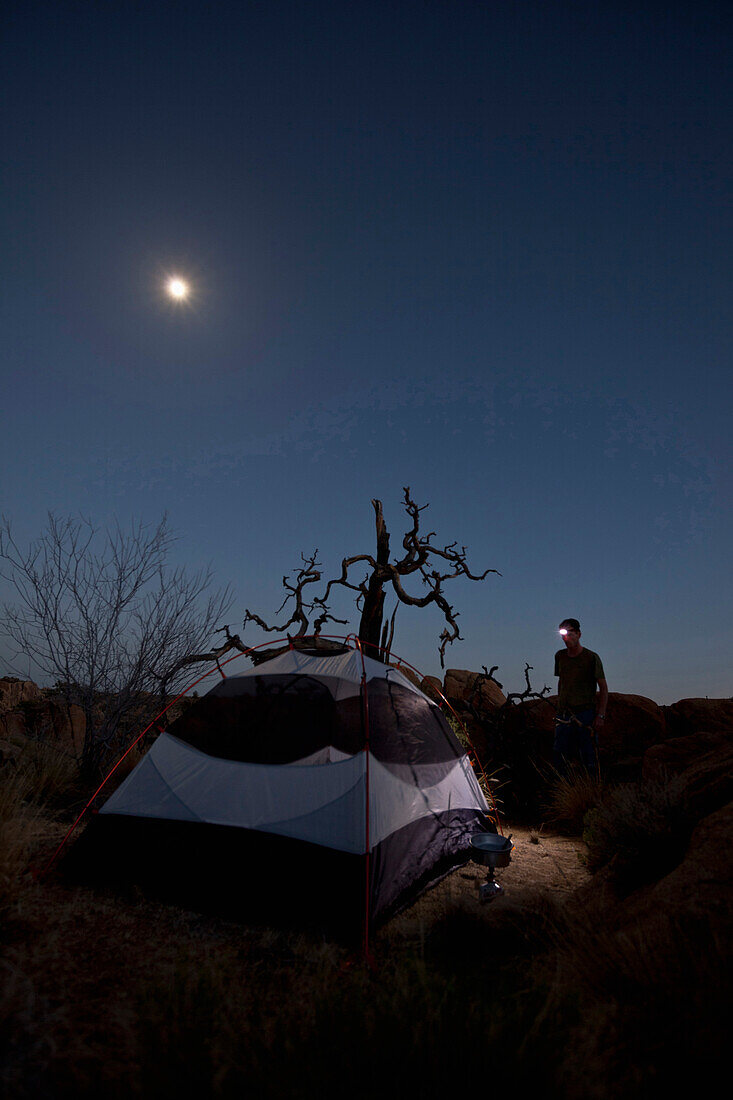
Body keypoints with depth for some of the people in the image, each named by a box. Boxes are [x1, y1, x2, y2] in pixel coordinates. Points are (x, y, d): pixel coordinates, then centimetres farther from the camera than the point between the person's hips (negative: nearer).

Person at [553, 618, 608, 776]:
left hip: (585, 714, -4)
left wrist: (601, 715, -10)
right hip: (564, 716, 5)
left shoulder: (591, 657, -3)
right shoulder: (560, 656, 11)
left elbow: (603, 688, -3)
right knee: (560, 758, 3)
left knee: (588, 759, -4)